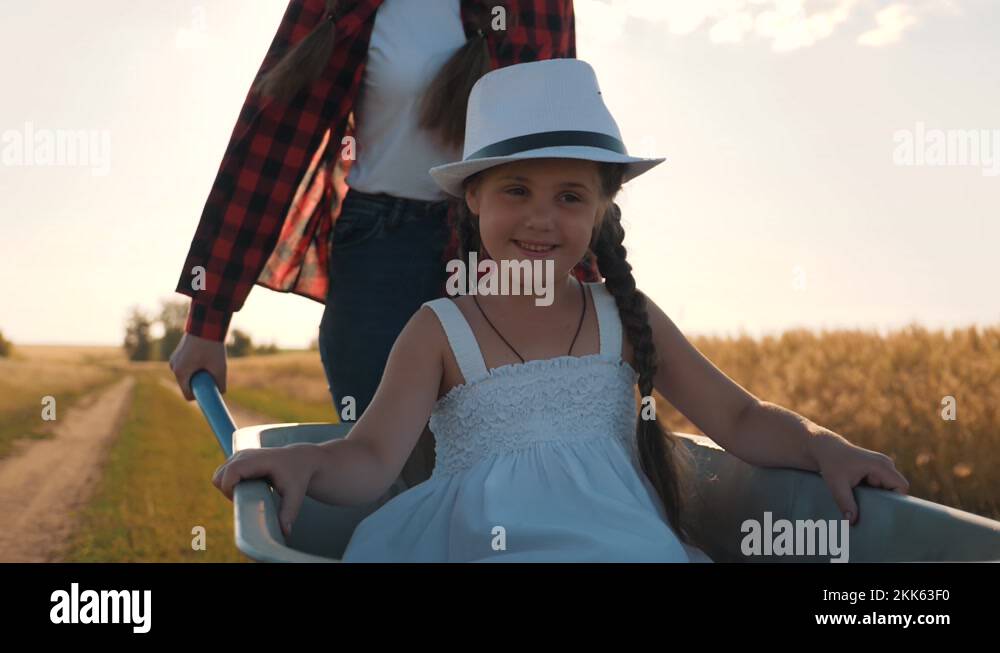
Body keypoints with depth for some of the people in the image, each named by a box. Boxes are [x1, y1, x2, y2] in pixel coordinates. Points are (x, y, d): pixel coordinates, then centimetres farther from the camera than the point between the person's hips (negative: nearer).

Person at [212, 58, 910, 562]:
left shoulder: (626, 318, 14)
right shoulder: (440, 331, 7)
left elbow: (739, 418, 12)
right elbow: (372, 458, -4)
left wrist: (823, 446, -8)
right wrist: (304, 462, -27)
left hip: (618, 535, 4)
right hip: (482, 539, -3)